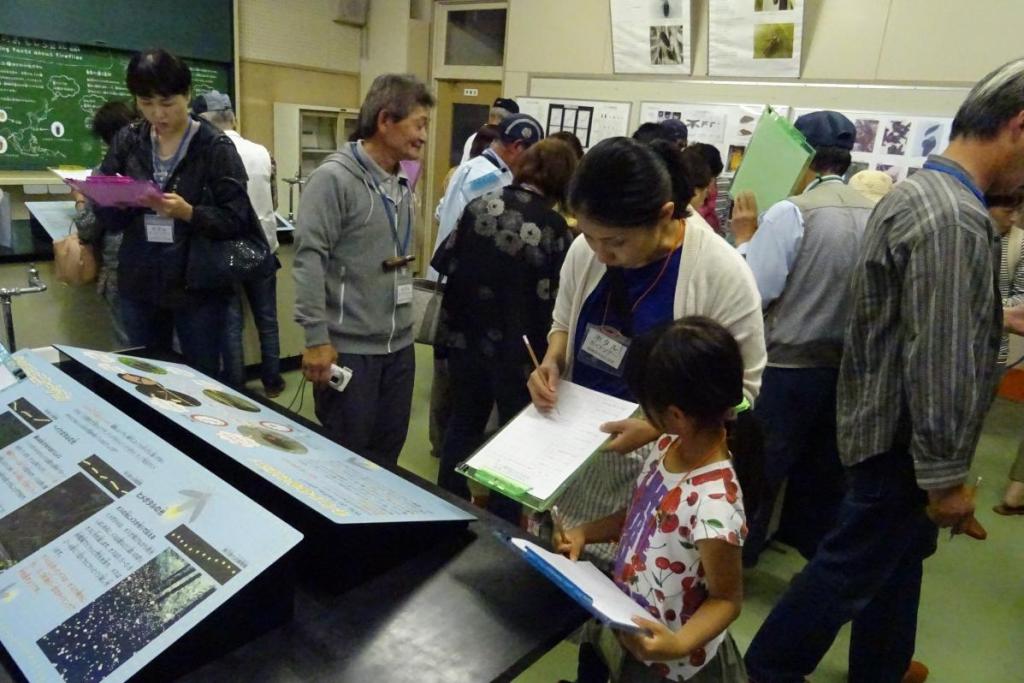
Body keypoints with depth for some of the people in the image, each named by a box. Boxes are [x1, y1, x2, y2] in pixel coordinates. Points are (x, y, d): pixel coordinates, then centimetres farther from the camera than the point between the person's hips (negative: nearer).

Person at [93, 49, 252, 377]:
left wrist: (188, 212, -25)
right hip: (139, 287, 4)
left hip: (198, 287, -4)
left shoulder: (215, 146, -7)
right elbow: (107, 217, 7)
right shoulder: (127, 141, 4)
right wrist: (117, 202, -14)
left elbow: (237, 219, -11)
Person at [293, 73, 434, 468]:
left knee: (387, 453, 18)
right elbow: (309, 259, -17)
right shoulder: (333, 178, -12)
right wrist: (316, 339, -20)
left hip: (399, 346, 7)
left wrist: (404, 324, 16)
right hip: (349, 348, -7)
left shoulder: (402, 185, 12)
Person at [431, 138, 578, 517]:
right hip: (517, 348, -4)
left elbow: (443, 262, 2)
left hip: (465, 337, 4)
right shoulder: (555, 229, -14)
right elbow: (552, 301, -14)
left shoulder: (480, 205, -4)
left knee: (463, 423, 22)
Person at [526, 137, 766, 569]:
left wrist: (657, 428, -23)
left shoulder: (722, 274, -19)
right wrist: (552, 363, -10)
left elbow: (742, 386, -11)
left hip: (658, 464, -4)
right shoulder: (584, 251, -6)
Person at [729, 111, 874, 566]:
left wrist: (744, 238, -4)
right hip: (846, 367, 6)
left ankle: (736, 558, 23)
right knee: (824, 475, 19)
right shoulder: (875, 216, 3)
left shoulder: (790, 213, -16)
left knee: (757, 471, 9)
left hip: (786, 367, -6)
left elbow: (754, 291, -17)